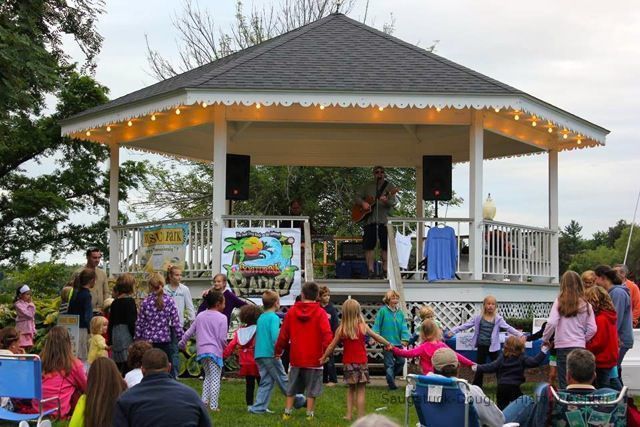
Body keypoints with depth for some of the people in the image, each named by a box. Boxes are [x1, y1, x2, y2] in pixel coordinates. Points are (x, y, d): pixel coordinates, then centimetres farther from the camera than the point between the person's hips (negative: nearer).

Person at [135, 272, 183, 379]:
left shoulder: (145, 302, -5)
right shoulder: (169, 301, -5)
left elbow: (139, 324, -1)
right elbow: (175, 322, -5)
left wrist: (137, 339, 9)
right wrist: (181, 337, 3)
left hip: (148, 341, 0)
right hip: (165, 341, 0)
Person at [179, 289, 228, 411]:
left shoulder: (200, 316, 10)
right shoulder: (222, 318, -6)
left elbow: (189, 332, 14)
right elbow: (222, 338, -10)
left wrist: (182, 343, 28)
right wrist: (225, 347, 9)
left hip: (202, 350, 6)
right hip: (215, 350, -6)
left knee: (208, 376, 21)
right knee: (215, 378, 0)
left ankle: (204, 401, 11)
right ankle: (213, 405, -5)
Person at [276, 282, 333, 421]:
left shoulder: (292, 311, 1)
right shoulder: (320, 313, -9)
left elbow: (283, 334, 6)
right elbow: (327, 335, -20)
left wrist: (278, 350, 17)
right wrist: (326, 351, -15)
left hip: (295, 357, 3)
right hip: (314, 358, -3)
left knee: (292, 388, 16)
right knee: (311, 389, 6)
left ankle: (287, 412, 17)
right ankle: (309, 414, 6)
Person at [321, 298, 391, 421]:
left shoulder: (341, 329, -4)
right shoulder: (363, 326, -5)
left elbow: (331, 346, 0)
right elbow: (377, 337, 9)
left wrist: (323, 357, 13)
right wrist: (388, 344, 25)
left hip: (348, 363, 2)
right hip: (361, 362, -2)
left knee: (350, 389, 18)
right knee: (361, 390, 2)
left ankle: (349, 414, 15)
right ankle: (361, 416, 0)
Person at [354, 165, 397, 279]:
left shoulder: (389, 187, 5)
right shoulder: (367, 186, 12)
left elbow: (393, 202, -6)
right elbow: (357, 196, 11)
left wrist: (386, 201, -28)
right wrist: (363, 203, -9)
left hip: (384, 219, -2)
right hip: (369, 220, 2)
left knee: (386, 246, -4)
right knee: (368, 246, -1)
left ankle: (385, 270, 3)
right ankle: (371, 270, 4)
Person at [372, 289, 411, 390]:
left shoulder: (400, 312, 3)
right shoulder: (383, 311, -7)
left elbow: (404, 326, -1)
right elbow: (377, 325, -7)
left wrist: (405, 339, -13)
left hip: (398, 342, 5)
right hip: (387, 342, -4)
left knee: (401, 361, 9)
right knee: (389, 364, 0)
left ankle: (391, 376, 30)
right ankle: (391, 384, 7)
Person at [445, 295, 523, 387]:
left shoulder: (498, 319, -3)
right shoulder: (478, 317, -1)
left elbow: (508, 328, -10)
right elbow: (465, 325, 0)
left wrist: (520, 335, -23)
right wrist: (452, 332, -6)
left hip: (493, 347, -1)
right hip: (482, 346, 1)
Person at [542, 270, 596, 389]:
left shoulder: (560, 302, -4)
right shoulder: (585, 305, 2)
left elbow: (551, 323, -12)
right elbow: (592, 329, 0)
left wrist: (545, 339, 4)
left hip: (563, 347, -2)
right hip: (580, 347, 2)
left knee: (564, 384, 2)